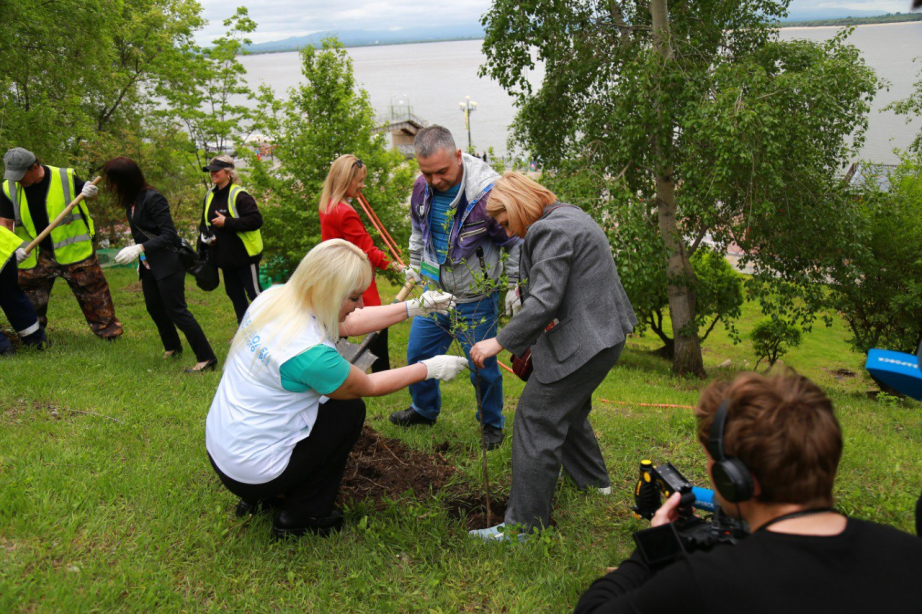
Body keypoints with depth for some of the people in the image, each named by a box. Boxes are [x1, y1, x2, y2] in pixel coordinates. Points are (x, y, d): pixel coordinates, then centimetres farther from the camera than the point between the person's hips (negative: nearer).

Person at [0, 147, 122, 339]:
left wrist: (91, 192, -18)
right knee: (29, 298, 12)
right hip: (34, 255, 3)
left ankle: (108, 330, 15)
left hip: (73, 249, -3)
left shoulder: (66, 178, -11)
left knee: (91, 290, 2)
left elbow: (88, 192, 7)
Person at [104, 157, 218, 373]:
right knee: (154, 308, 17)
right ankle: (173, 348, 36)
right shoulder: (131, 201, 6)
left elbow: (169, 235, -23)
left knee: (176, 311, -9)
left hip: (168, 264, -9)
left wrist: (140, 248, -31)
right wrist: (141, 258, 19)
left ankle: (206, 358, -5)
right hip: (149, 265, 9)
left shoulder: (152, 199, -19)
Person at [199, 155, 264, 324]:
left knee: (254, 292, -1)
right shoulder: (210, 196, 9)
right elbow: (205, 221, 21)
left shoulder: (239, 195, -16)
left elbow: (256, 220, -25)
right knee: (234, 294, 15)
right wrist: (207, 236, -1)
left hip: (245, 254, -8)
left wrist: (227, 222, -24)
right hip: (225, 257, 8)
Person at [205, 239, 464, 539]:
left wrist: (414, 308, 4)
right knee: (350, 410, 4)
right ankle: (300, 517, 15)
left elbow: (347, 324, 6)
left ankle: (263, 498, 25)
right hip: (251, 472, -8)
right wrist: (430, 368, 1)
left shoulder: (272, 298, -7)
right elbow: (370, 386, -10)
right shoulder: (311, 353, -30)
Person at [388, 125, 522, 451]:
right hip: (435, 290, 6)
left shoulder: (488, 191, -25)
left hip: (476, 299, -5)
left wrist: (515, 287, -8)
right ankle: (424, 409, 43)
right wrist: (415, 265, 23)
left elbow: (516, 242, -11)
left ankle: (492, 424, 30)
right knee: (418, 353, 17)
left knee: (482, 366, 5)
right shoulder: (422, 187, -7)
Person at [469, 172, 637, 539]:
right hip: (603, 334, 11)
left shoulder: (549, 230, -17)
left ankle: (524, 523, 0)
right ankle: (593, 480, 47)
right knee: (569, 410, 28)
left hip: (581, 342, -11)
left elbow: (544, 301, -26)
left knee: (536, 422, -6)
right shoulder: (569, 217, 16)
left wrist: (501, 342, -20)